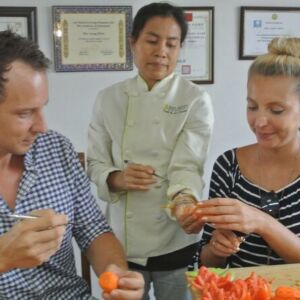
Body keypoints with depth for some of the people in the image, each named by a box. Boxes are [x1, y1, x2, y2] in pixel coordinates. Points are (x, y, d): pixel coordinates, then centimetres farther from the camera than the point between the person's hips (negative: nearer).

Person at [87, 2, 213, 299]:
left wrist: (185, 200, -38)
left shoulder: (196, 100, -6)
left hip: (175, 242, -2)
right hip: (121, 240, 2)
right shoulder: (108, 99, 1)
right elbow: (95, 163, 3)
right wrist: (116, 179, -19)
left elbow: (187, 165, -17)